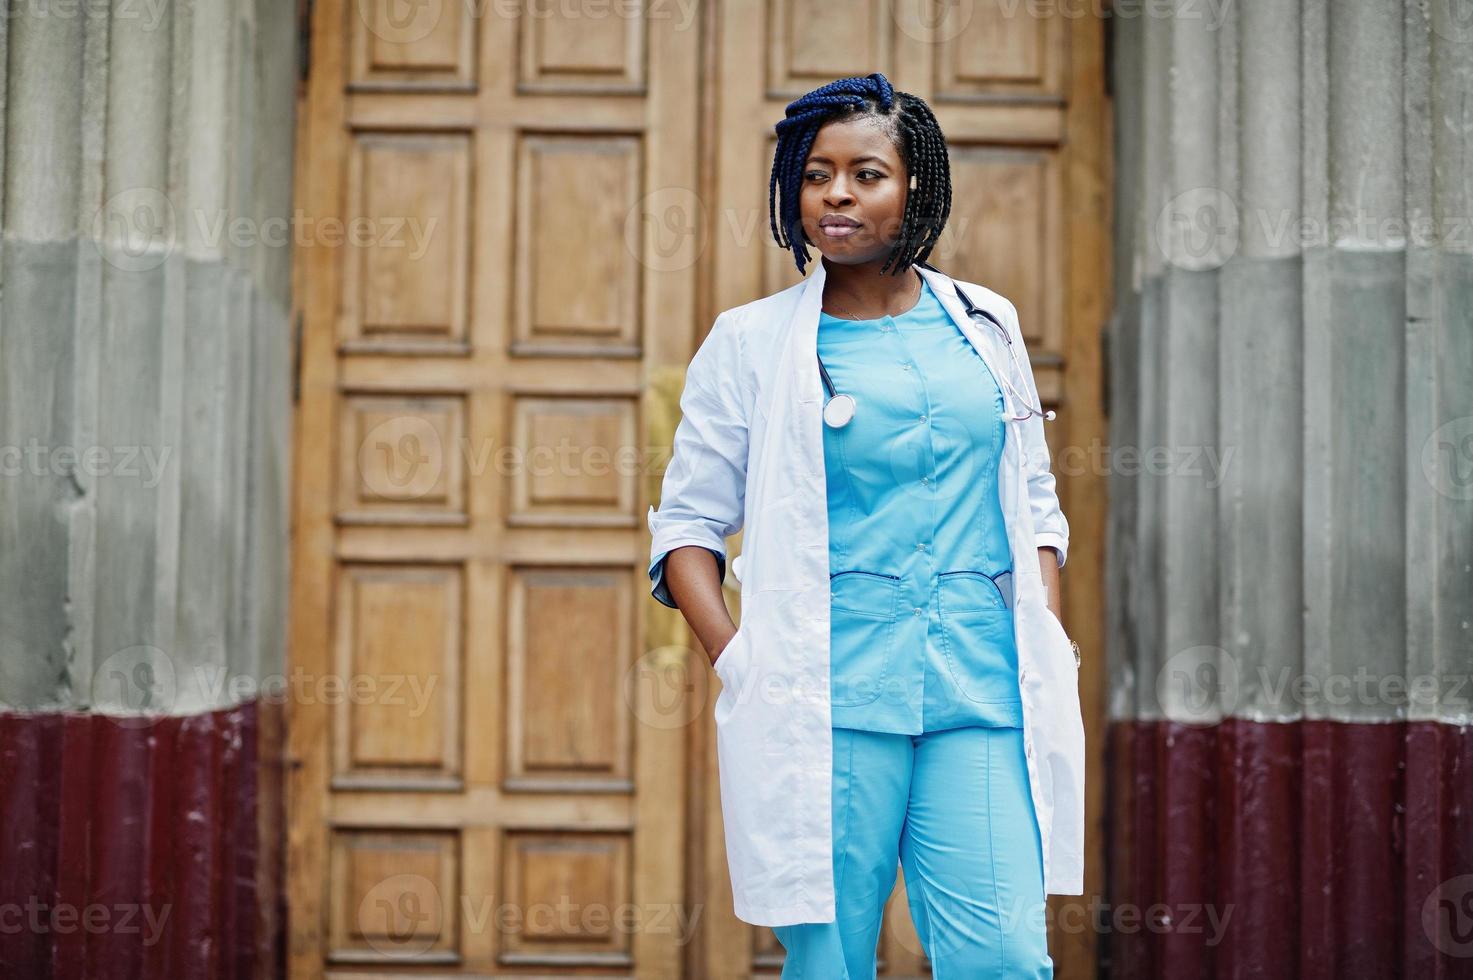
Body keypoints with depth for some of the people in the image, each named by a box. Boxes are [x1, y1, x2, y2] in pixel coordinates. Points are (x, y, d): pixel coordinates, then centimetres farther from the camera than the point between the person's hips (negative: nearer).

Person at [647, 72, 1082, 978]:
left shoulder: (986, 325, 14)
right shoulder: (751, 342, 6)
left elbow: (1035, 503, 19)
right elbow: (688, 526, 6)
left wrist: (1049, 647, 7)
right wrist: (736, 659, -7)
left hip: (979, 688, 2)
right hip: (828, 698, -2)